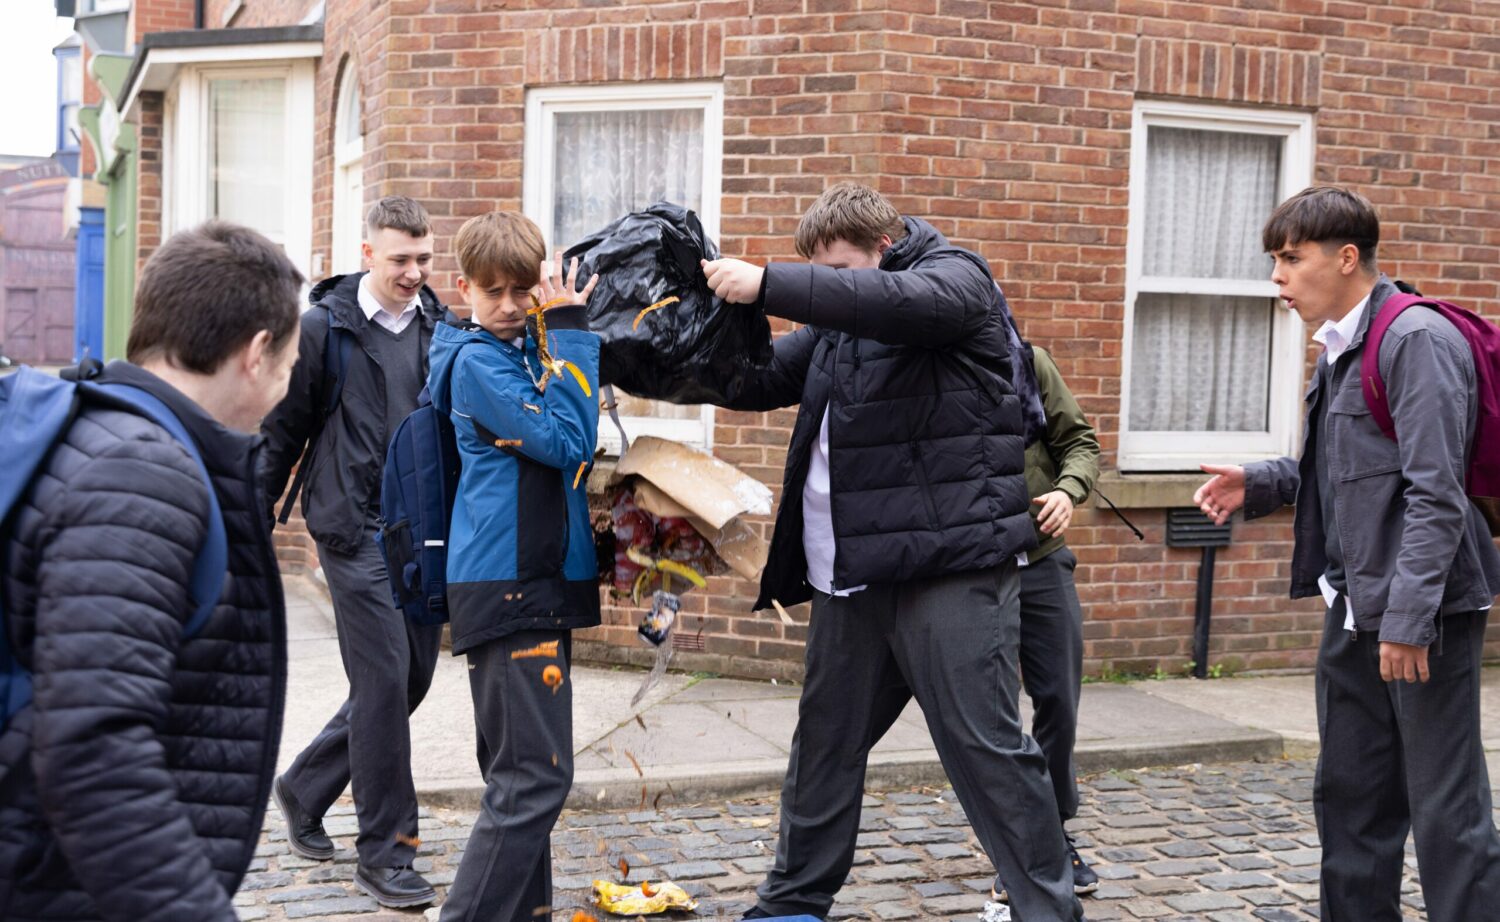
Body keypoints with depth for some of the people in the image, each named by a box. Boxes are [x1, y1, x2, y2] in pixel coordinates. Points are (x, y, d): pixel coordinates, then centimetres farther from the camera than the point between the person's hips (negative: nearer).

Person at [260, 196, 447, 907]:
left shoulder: (441, 326, 7)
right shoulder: (323, 327, -3)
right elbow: (281, 431, 1)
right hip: (356, 532, -5)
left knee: (413, 676, 9)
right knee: (385, 678, -7)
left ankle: (303, 789, 31)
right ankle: (383, 852, 6)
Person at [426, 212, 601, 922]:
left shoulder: (529, 347, 15)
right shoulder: (478, 360, -10)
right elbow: (566, 440, -19)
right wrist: (569, 329, -15)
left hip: (537, 581, 9)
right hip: (508, 588, -9)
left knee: (518, 775, 14)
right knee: (534, 777, -11)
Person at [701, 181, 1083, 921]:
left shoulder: (954, 278, -3)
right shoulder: (840, 317, 17)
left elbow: (897, 301, -26)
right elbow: (757, 384, 18)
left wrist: (767, 285, -28)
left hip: (948, 564, -7)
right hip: (850, 574, 7)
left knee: (986, 747, -5)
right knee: (824, 744, 15)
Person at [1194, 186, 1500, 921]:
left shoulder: (1418, 339, -14)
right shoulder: (1339, 350, 14)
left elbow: (1436, 492, -20)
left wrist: (1409, 615, -23)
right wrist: (1257, 485, 5)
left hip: (1423, 611, -9)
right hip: (1354, 610, 9)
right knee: (1349, 797, 15)